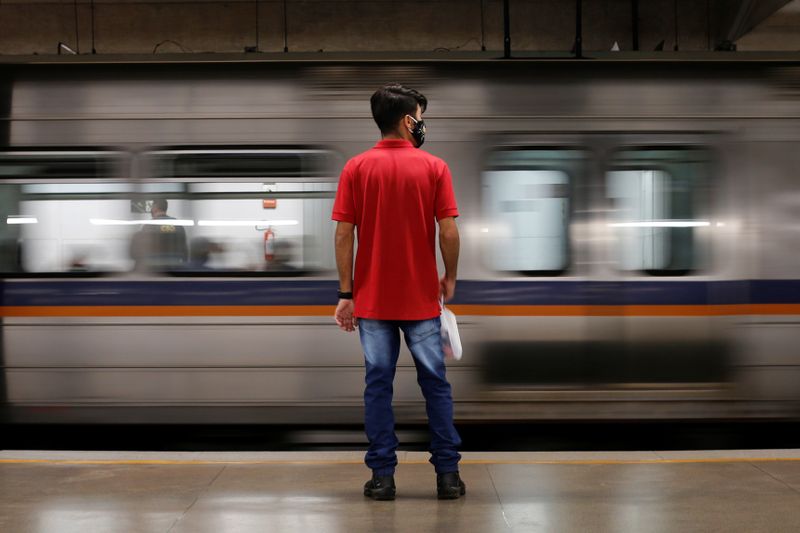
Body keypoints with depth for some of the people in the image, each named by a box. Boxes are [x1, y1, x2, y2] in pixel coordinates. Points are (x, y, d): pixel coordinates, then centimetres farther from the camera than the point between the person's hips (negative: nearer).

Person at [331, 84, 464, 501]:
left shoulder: (356, 168, -2)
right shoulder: (434, 167, -5)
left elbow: (343, 235, -6)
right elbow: (448, 232, -9)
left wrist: (346, 293, 0)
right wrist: (450, 278, 8)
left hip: (372, 298, 1)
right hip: (421, 298, -1)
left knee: (378, 383, 6)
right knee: (434, 382, 8)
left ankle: (382, 475, 8)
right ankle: (447, 473, 12)